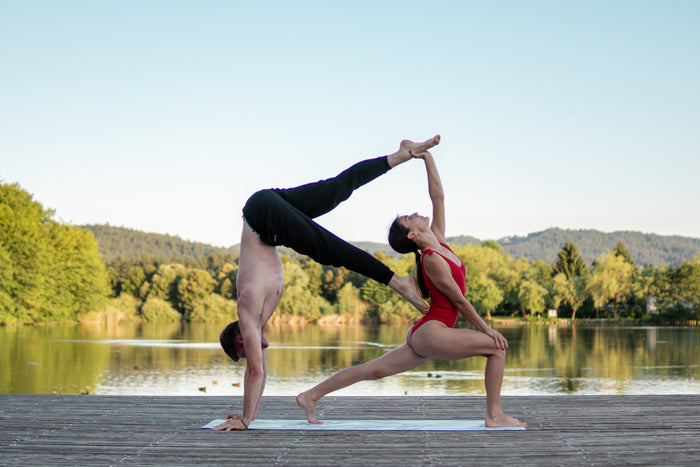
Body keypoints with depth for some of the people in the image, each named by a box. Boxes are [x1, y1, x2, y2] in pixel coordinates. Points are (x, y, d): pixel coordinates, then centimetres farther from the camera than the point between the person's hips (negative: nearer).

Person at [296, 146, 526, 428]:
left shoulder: (438, 242, 10)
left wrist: (427, 157, 8)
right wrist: (485, 329, -6)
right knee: (497, 346, -10)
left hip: (424, 336, 9)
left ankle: (311, 395, 13)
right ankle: (494, 416, -7)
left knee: (372, 370, 9)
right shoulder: (432, 260, -16)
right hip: (431, 333, -9)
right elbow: (458, 301, -12)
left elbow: (438, 196, 12)